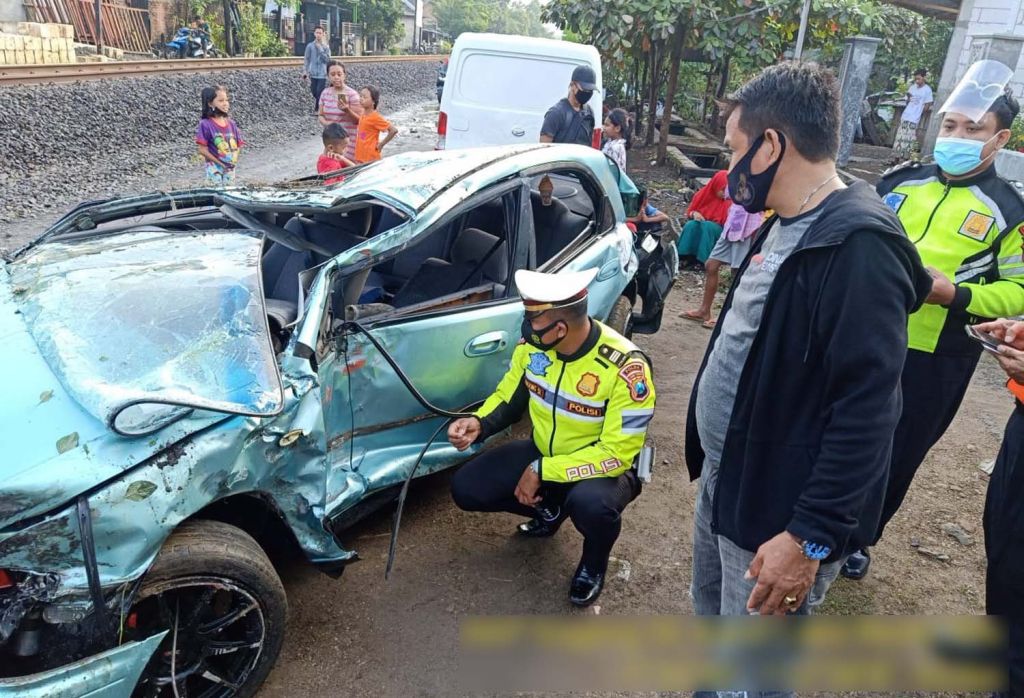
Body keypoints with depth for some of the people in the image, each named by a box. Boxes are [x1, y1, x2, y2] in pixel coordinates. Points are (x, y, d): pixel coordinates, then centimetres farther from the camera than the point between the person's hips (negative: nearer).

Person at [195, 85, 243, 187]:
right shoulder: (205, 124, -10)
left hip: (230, 167, 5)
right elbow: (203, 150, -11)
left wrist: (234, 159, -6)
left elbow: (238, 145, 10)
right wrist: (220, 163, -13)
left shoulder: (231, 123, 5)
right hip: (215, 168, -5)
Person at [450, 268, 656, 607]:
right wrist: (480, 423, -19)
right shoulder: (534, 344, -13)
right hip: (543, 453, 5)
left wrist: (542, 471, -27)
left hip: (606, 466, -5)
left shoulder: (626, 368, -30)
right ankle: (549, 510, 19)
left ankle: (594, 561, 0)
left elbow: (617, 453, -27)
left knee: (590, 505, -39)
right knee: (465, 489, -9)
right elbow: (508, 397, 3)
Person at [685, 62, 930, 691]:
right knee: (711, 612, 26)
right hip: (724, 474, 9)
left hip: (778, 511, -9)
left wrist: (811, 538, -24)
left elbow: (866, 412, -27)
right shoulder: (785, 225, 7)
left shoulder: (859, 247, -25)